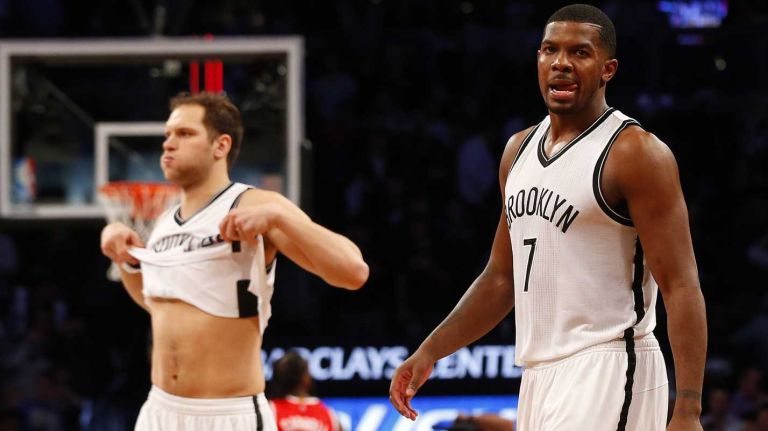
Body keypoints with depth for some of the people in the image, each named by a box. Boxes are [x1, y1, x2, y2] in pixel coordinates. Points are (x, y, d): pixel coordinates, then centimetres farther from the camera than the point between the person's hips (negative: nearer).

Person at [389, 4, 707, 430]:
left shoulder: (635, 153, -10)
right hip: (541, 376, 8)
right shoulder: (519, 149, 15)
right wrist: (430, 351, 14)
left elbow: (681, 287, -14)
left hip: (605, 377, -8)